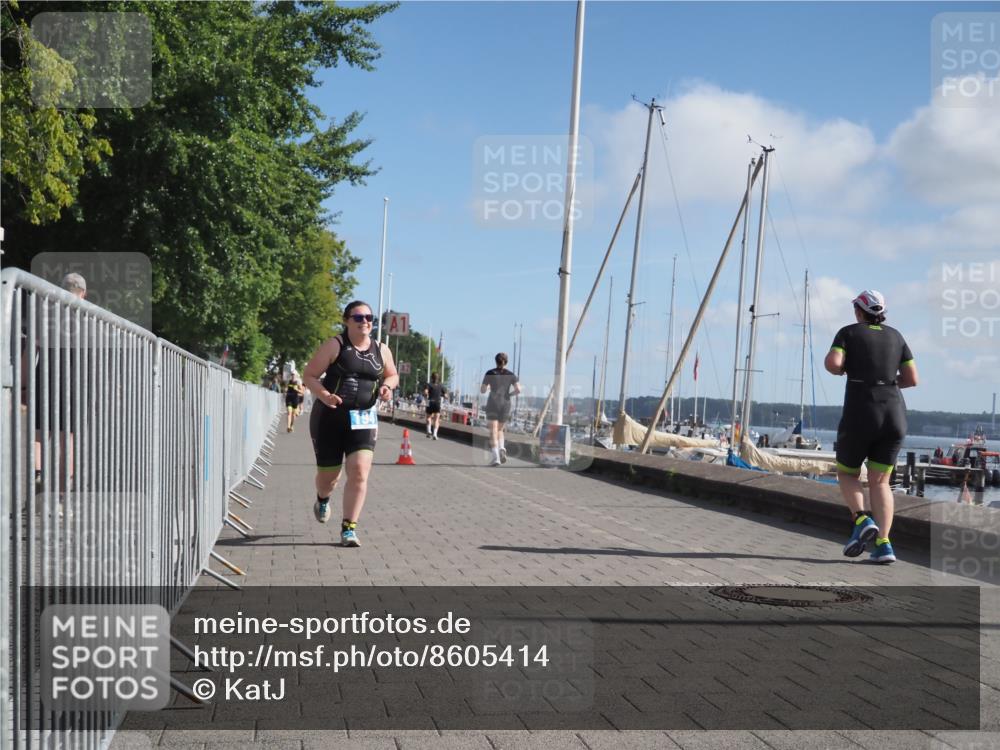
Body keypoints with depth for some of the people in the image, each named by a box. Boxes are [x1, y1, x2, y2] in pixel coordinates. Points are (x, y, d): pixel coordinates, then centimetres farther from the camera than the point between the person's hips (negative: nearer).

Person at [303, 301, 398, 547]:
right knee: (328, 473, 9)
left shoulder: (381, 351, 7)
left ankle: (349, 529, -5)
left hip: (363, 419, 2)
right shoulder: (334, 346, -6)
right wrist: (324, 395, -24)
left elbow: (392, 375, 24)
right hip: (329, 416, -2)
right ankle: (323, 499, 47)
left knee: (359, 472, -14)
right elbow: (309, 376, -6)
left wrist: (387, 385, 0)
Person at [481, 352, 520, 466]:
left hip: (492, 405, -3)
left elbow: (482, 390, 1)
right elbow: (518, 390, -7)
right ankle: (501, 449, -8)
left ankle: (496, 457, -21)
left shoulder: (490, 373, -1)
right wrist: (509, 394, 13)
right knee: (500, 430, 19)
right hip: (505, 405, 3)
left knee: (493, 431, -5)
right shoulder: (511, 375, 4)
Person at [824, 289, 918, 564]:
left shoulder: (848, 333, 4)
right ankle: (883, 545, -6)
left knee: (847, 474, 16)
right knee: (879, 482, 10)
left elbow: (832, 364, -13)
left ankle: (863, 520, -9)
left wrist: (842, 369, 10)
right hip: (894, 415, 4)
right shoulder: (895, 336, 14)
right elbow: (912, 379, 11)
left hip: (860, 415, -3)